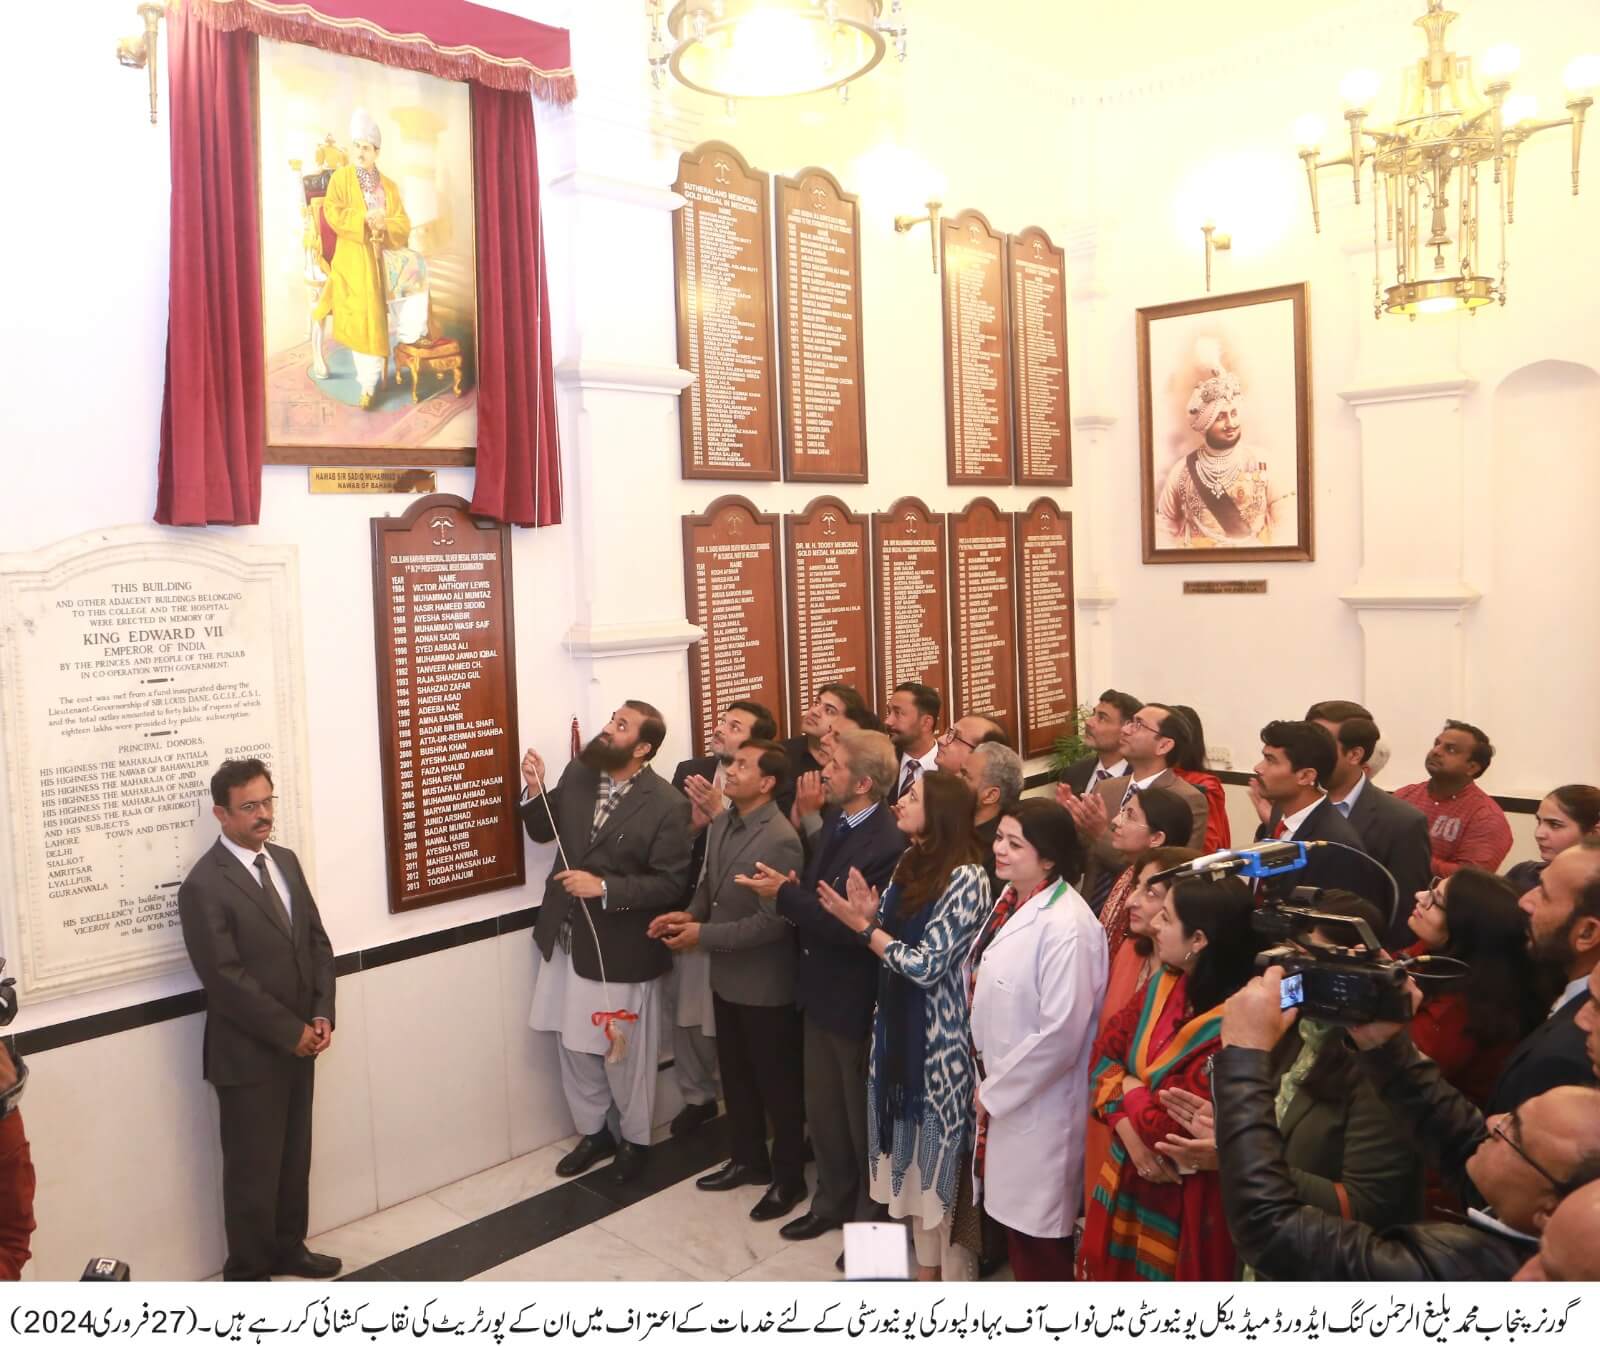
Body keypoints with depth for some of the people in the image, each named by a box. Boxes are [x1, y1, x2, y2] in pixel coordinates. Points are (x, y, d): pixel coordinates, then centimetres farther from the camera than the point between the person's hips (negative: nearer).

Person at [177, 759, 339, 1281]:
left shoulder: (285, 861, 5)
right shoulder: (204, 885, -18)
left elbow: (317, 942, 8)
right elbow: (226, 980, -20)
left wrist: (321, 1016, -4)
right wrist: (292, 1032, -16)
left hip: (299, 1044, 7)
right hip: (249, 1055, -7)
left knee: (294, 1157, 19)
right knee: (253, 1169, 8)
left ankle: (287, 1248, 37)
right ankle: (246, 1272, 26)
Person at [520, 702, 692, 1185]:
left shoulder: (668, 805, -19)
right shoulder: (578, 772, -3)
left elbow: (670, 884, -19)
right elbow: (544, 830, 7)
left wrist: (603, 887, -28)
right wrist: (535, 789, -12)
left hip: (621, 949, -5)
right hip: (566, 939, 6)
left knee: (624, 1054, 12)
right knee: (574, 1045, 19)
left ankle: (635, 1140, 35)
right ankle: (593, 1132, 40)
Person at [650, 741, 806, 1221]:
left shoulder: (780, 841, -26)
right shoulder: (721, 822, 0)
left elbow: (772, 921, -26)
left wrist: (704, 935, -22)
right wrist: (690, 914, -6)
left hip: (765, 984, -8)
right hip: (725, 976, 8)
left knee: (778, 1084, 11)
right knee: (735, 1075, 22)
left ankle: (788, 1177, 29)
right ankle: (748, 1160, 41)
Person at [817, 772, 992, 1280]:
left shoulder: (965, 877, -20)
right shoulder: (908, 863, 6)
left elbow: (926, 964, -22)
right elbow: (889, 939, 8)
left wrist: (863, 925, -15)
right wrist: (868, 914, -12)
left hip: (939, 1032, -7)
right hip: (896, 1019, 7)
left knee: (931, 1146, 7)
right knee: (904, 1136, 17)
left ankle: (932, 1265, 24)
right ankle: (904, 1235, 35)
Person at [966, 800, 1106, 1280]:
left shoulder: (1066, 927, -25)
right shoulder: (1012, 899, 2)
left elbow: (1059, 1034, -25)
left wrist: (995, 1092, -14)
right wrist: (989, 1083, 8)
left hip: (1038, 1105, -8)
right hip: (1000, 1092, 8)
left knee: (1039, 1234, 9)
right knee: (1014, 1221, 22)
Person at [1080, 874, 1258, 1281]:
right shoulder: (1166, 984, -1)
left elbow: (1175, 1125, -28)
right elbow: (1106, 1050, 0)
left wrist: (1131, 1093, -9)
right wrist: (1127, 1123, -16)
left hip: (1180, 1202, -7)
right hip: (1127, 1177, 7)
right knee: (1113, 1273, 23)